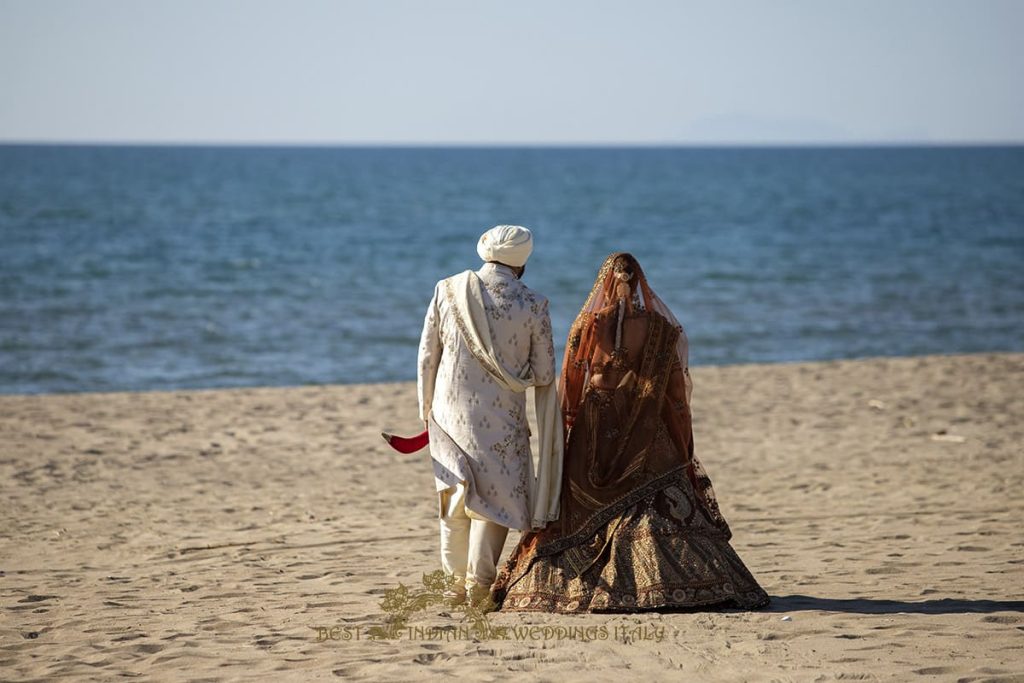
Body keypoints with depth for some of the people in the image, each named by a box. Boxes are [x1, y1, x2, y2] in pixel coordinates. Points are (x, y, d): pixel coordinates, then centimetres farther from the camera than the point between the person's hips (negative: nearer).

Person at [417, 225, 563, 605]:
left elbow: (427, 356, 3)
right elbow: (544, 375, -2)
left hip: (450, 413, 3)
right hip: (501, 418, -3)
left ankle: (455, 582, 18)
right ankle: (479, 582, 1)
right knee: (499, 496, 6)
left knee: (455, 498, 15)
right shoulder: (532, 306, -6)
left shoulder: (448, 291, -1)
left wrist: (426, 408, 14)